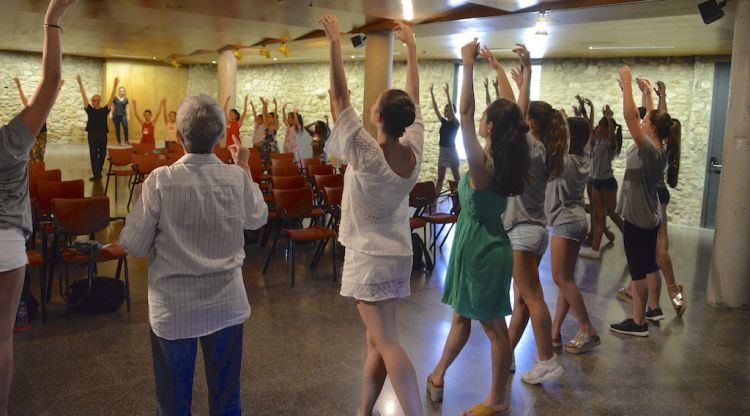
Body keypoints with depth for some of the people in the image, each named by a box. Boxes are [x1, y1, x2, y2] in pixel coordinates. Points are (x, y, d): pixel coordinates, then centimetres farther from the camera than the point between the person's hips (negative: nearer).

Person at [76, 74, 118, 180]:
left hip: (102, 135, 0)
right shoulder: (89, 110, 7)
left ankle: (98, 173, 22)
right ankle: (96, 174, -5)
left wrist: (115, 86, -6)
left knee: (102, 155, 7)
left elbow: (111, 98, 0)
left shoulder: (104, 110, 5)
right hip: (92, 135, 0)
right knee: (93, 155, -4)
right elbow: (84, 97, 4)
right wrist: (80, 84, 0)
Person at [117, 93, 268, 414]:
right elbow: (257, 219, 10)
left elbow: (134, 246, -10)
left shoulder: (160, 181, -17)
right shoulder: (238, 179, -11)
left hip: (173, 308, -2)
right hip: (226, 305, 2)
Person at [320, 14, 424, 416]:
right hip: (397, 253, 7)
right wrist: (411, 46, 15)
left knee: (387, 343, -6)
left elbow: (340, 98, -18)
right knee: (376, 341, 14)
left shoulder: (367, 154, -19)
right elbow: (413, 98, 7)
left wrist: (335, 43, -13)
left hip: (368, 257, -7)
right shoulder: (414, 152, -3)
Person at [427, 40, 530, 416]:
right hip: (488, 246, 8)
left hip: (480, 249, -8)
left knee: (494, 327, 4)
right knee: (462, 316, 21)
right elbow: (509, 109, 9)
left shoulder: (482, 166, -22)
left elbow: (465, 113, -25)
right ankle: (437, 377, 38)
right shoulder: (510, 159, -1)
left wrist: (468, 65, -22)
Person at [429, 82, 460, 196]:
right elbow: (435, 110, 3)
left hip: (451, 151, -6)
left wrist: (448, 94, -33)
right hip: (442, 151, 6)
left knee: (456, 177, 3)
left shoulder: (456, 123, -9)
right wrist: (432, 94, -5)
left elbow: (452, 110, -24)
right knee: (440, 178, 8)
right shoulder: (444, 122, 9)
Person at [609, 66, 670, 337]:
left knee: (638, 271, -3)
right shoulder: (659, 150, 3)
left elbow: (629, 116, -27)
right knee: (650, 267, 18)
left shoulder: (648, 149, -21)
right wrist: (647, 93, 25)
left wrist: (627, 83, -21)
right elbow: (654, 118, 19)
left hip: (637, 220, -9)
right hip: (651, 218, 9)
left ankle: (638, 322, 3)